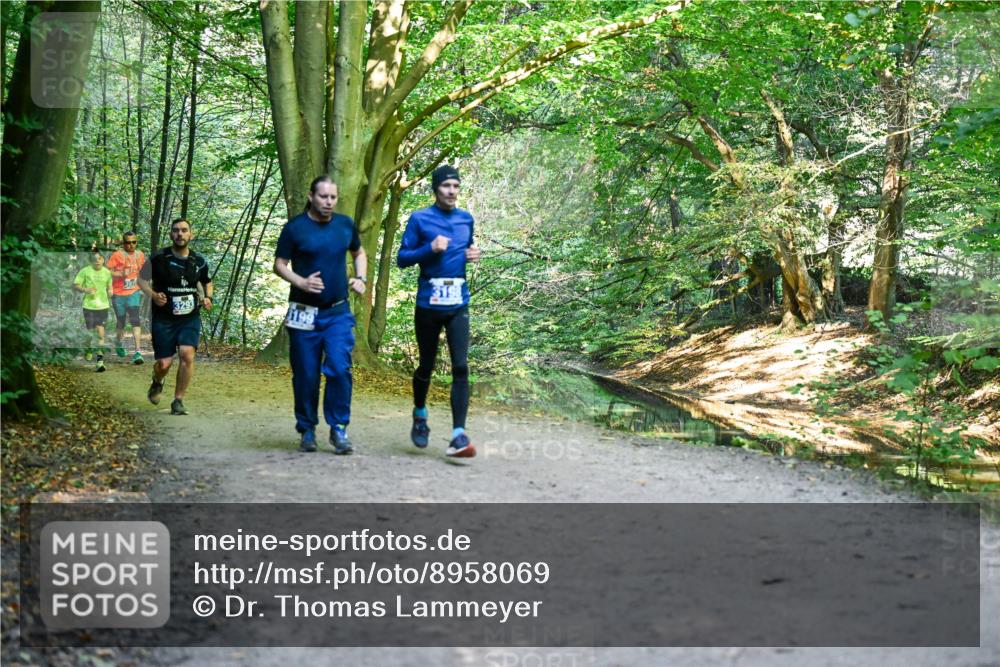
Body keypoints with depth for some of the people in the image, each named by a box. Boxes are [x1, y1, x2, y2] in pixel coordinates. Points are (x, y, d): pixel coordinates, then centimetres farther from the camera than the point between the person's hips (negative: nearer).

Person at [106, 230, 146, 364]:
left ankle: (138, 351, -18)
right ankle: (118, 344, 39)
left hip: (134, 293, 2)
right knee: (121, 322, 10)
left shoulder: (140, 255, 5)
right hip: (118, 294, -2)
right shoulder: (117, 255, -8)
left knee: (135, 320, -13)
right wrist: (119, 274, -26)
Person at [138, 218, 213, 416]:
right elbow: (142, 278, 3)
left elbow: (207, 282, 22)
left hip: (190, 318, 2)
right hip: (163, 319, -2)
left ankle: (178, 401, -4)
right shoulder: (159, 258, -7)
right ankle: (157, 382, 37)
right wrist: (153, 295, -16)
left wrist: (208, 298, 3)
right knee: (164, 363, -2)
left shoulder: (199, 261, 3)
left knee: (187, 355, -19)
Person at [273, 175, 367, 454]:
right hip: (304, 313, -2)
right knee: (306, 375, 4)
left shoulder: (346, 224, 6)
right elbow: (279, 264, 0)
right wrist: (301, 282, -17)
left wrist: (361, 279, 5)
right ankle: (307, 430, 18)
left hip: (338, 312, 2)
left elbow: (359, 253, 23)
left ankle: (339, 429, 0)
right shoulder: (295, 228, -3)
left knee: (340, 370, -11)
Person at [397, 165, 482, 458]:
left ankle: (458, 434, -12)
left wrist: (473, 255, 2)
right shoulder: (419, 219, -2)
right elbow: (402, 258, -3)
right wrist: (430, 249, -18)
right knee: (427, 366, 11)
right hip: (428, 304, -2)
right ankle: (420, 415, 39)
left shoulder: (466, 219, 10)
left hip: (458, 305, 2)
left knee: (461, 367, -10)